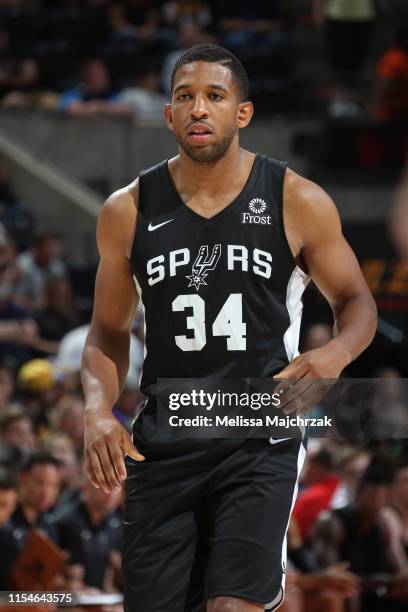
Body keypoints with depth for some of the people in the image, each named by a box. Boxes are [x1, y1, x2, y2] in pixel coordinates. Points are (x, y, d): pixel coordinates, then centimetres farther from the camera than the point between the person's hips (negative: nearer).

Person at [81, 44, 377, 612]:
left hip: (261, 441, -3)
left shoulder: (298, 202, -2)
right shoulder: (128, 212, 3)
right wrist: (98, 413, -6)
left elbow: (355, 300, 9)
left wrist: (336, 353, -13)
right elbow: (108, 333, 12)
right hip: (163, 445, 3)